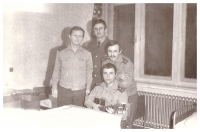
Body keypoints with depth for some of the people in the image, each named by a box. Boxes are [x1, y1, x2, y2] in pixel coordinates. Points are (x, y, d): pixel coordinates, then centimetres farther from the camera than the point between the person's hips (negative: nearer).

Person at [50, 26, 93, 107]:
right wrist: (54, 88, 6)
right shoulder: (61, 53, 7)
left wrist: (88, 88, 4)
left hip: (80, 91, 0)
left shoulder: (87, 54, 6)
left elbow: (89, 72, 10)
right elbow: (56, 71, 11)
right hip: (63, 90, 0)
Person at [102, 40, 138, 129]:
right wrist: (118, 76, -24)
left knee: (127, 125, 1)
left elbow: (126, 84, -24)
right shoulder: (105, 63, -2)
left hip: (129, 96, -4)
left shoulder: (127, 63, -18)